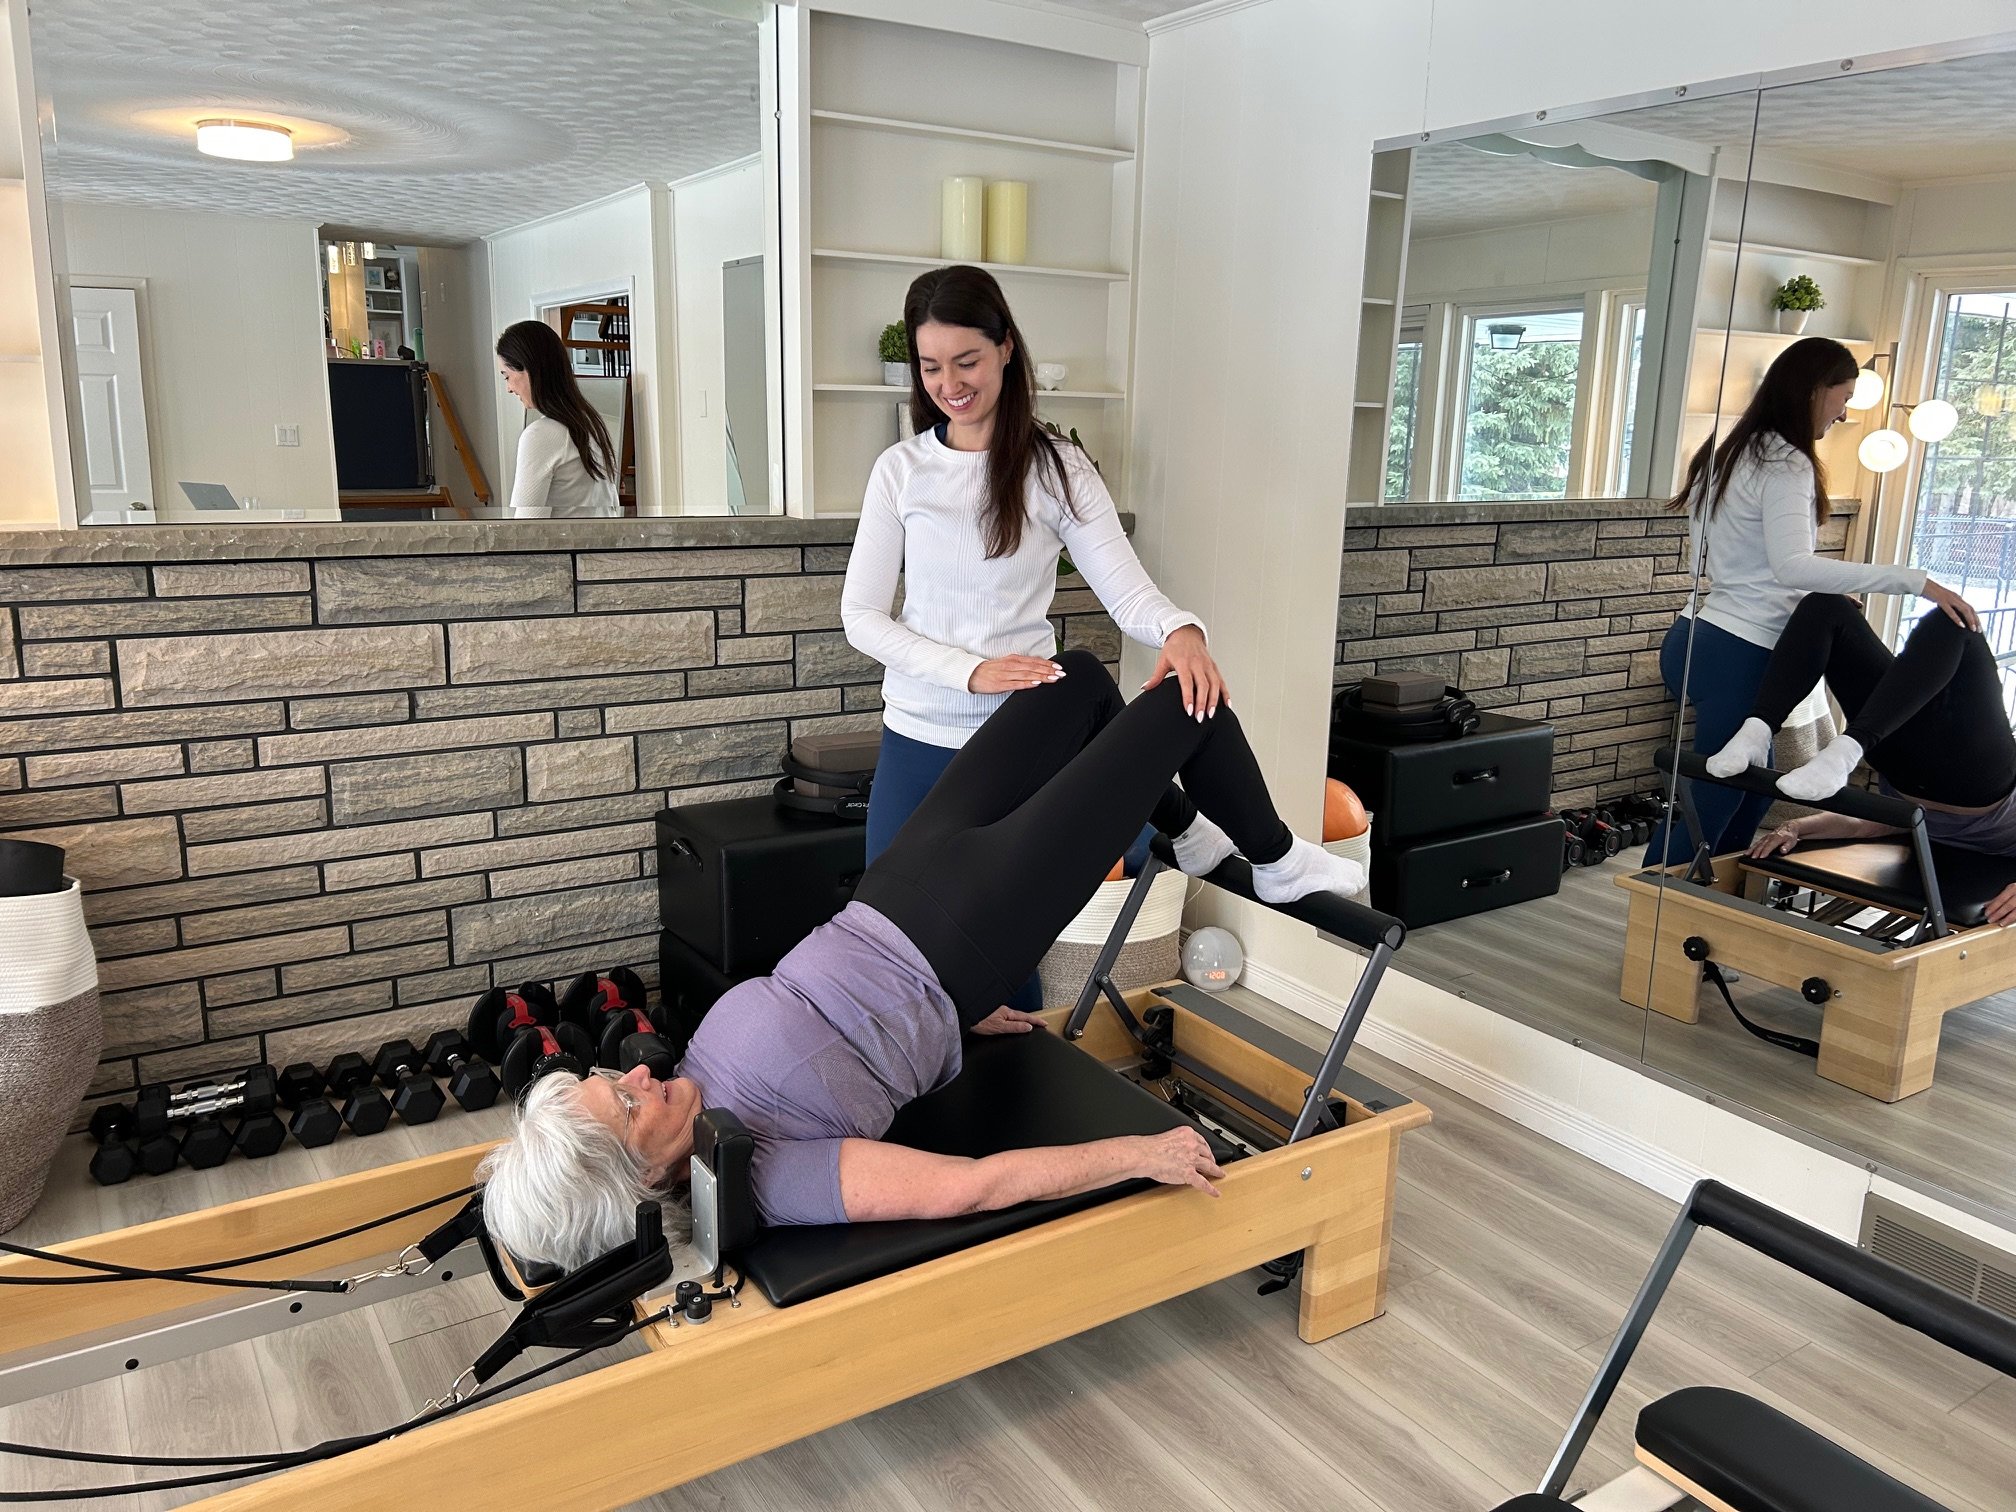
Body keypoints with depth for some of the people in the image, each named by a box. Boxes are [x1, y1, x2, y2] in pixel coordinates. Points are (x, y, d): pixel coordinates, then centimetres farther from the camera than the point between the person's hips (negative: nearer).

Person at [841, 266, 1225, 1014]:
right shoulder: (901, 470, 2)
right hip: (918, 741, 2)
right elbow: (862, 615, -2)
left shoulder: (1058, 469, -2)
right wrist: (970, 670, -17)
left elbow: (1127, 588, -9)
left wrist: (1179, 630, -33)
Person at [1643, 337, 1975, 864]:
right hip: (1738, 655, -10)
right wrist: (1914, 581, -32)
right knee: (1710, 809, -3)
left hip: (1700, 637, 10)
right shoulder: (1787, 466, -14)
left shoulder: (1731, 452, 14)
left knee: (1754, 790, 20)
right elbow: (1792, 565, -31)